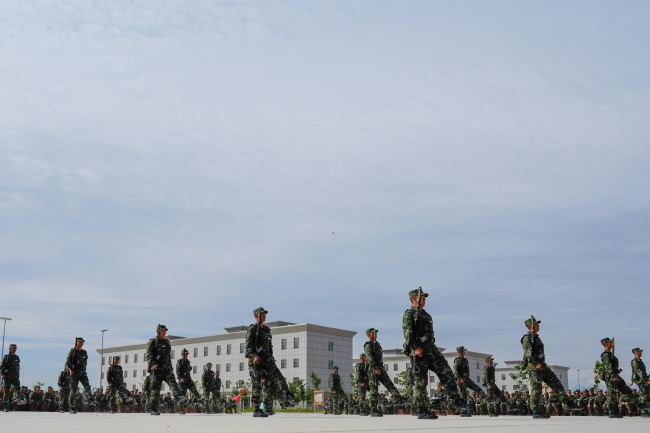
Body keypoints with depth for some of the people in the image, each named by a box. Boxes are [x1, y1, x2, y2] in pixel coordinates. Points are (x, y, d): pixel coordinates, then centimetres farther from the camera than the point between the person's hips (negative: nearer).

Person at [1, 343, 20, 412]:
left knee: (18, 388, -17)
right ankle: (6, 407, 4)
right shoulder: (6, 357, 0)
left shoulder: (17, 357, 13)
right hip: (7, 377, -3)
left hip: (15, 377, 3)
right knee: (6, 392, -2)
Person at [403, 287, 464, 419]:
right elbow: (407, 333, -15)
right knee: (420, 381, -5)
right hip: (418, 351, -8)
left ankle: (455, 400, 0)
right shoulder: (409, 314, -3)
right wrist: (415, 348, -25)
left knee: (446, 372, -2)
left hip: (431, 349, 8)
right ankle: (421, 411, -2)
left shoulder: (426, 315, 22)